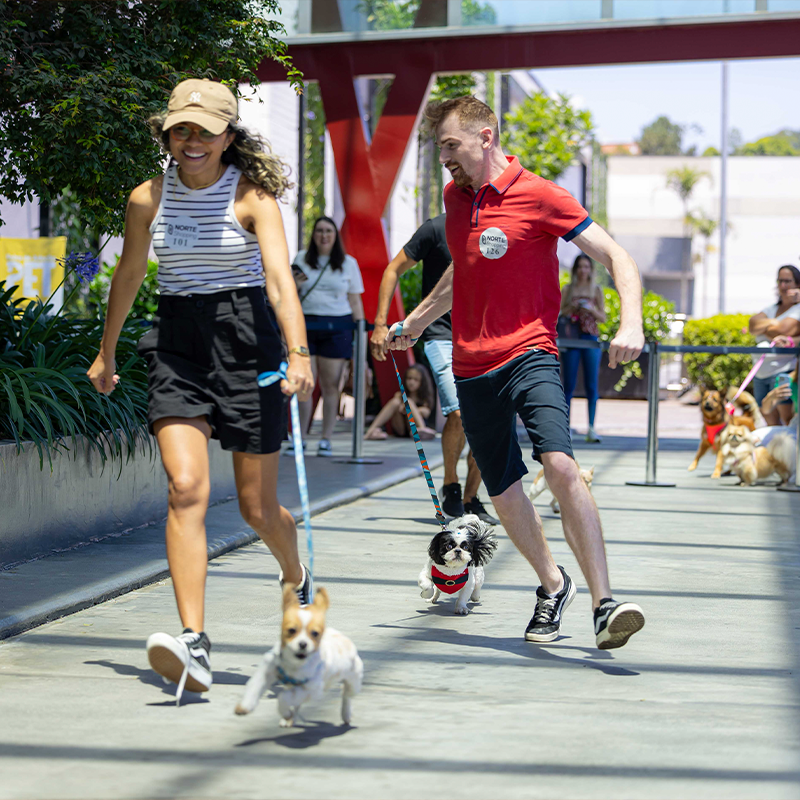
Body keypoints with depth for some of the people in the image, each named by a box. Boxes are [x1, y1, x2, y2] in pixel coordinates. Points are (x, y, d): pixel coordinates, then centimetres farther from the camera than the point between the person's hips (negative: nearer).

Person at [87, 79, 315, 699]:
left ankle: (297, 577, 43)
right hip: (177, 342, 2)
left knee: (257, 506, 7)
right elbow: (129, 276, 18)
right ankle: (194, 645, -24)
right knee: (187, 488, -17)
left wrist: (298, 353, -38)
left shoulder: (251, 197, -9)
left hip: (246, 339, -2)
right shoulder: (148, 199, 3)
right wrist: (106, 354, 27)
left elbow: (280, 277, -22)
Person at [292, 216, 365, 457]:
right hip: (305, 325, 1)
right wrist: (295, 286, -4)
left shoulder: (348, 263, 10)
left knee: (331, 385, -2)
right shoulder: (301, 259, 12)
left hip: (337, 327, 0)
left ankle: (326, 439, 5)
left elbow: (355, 302, 10)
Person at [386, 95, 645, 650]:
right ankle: (553, 587, 33)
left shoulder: (538, 195, -7)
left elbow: (616, 256, -9)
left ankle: (604, 605, -26)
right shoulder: (456, 196, 13)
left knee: (560, 464, -26)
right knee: (503, 493, 9)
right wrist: (414, 324, 39)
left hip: (528, 354, -6)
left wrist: (631, 322, -25)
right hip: (471, 368, 6)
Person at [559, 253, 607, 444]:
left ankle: (591, 427, -5)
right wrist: (571, 308, -12)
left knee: (591, 385, -5)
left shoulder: (596, 291, 10)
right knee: (569, 385, -1)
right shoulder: (567, 289, 10)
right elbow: (558, 314, 5)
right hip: (571, 338, 0)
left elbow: (603, 318, 8)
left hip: (591, 339, 0)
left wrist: (592, 310, -11)